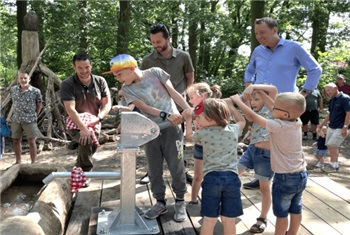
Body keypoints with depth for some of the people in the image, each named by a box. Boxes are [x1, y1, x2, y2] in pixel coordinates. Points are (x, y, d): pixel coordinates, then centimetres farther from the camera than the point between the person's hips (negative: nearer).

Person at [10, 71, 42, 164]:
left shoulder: (35, 91, -10)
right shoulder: (13, 90, 2)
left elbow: (39, 105, 3)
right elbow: (13, 102, 16)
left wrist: (34, 115, 3)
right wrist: (17, 112, 10)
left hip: (30, 120, -4)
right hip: (16, 120, 4)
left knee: (31, 141, -2)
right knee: (16, 141, 12)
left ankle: (33, 163, 8)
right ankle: (18, 161, 27)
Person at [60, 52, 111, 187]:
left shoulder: (100, 81, -1)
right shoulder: (67, 84, -11)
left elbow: (107, 103, -1)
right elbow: (70, 109, -20)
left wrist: (98, 119, -19)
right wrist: (83, 129, -31)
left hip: (94, 123, 4)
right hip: (75, 124, -4)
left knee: (92, 145, -2)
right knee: (86, 141, -30)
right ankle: (85, 173, -9)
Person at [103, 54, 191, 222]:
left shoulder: (155, 73, -5)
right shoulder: (126, 89, -1)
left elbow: (173, 93, -4)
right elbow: (145, 108, -13)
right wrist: (167, 115, -27)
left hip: (171, 127, -2)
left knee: (176, 167, 2)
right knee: (154, 169, 9)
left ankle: (180, 202, 20)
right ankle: (160, 202, 27)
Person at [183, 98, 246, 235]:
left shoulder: (203, 133, 0)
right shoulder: (233, 130, 7)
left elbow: (189, 137, 22)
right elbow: (242, 121, 30)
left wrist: (188, 119, 34)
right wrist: (231, 106, 36)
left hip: (212, 178, -2)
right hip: (231, 177, 2)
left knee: (209, 219, 7)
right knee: (229, 220, 11)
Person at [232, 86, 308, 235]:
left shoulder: (278, 126, -24)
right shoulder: (297, 122, -4)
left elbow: (252, 116, -18)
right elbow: (275, 107, 9)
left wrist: (237, 100, -5)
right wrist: (260, 93, 12)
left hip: (284, 178, -7)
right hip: (301, 175, 7)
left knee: (281, 213, 10)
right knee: (295, 210, 20)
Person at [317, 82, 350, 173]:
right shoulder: (331, 100, 11)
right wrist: (321, 125, 18)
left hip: (341, 128, -8)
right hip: (331, 127, 8)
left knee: (332, 145, -9)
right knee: (333, 146, 11)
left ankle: (333, 165, 4)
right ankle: (335, 164, 23)